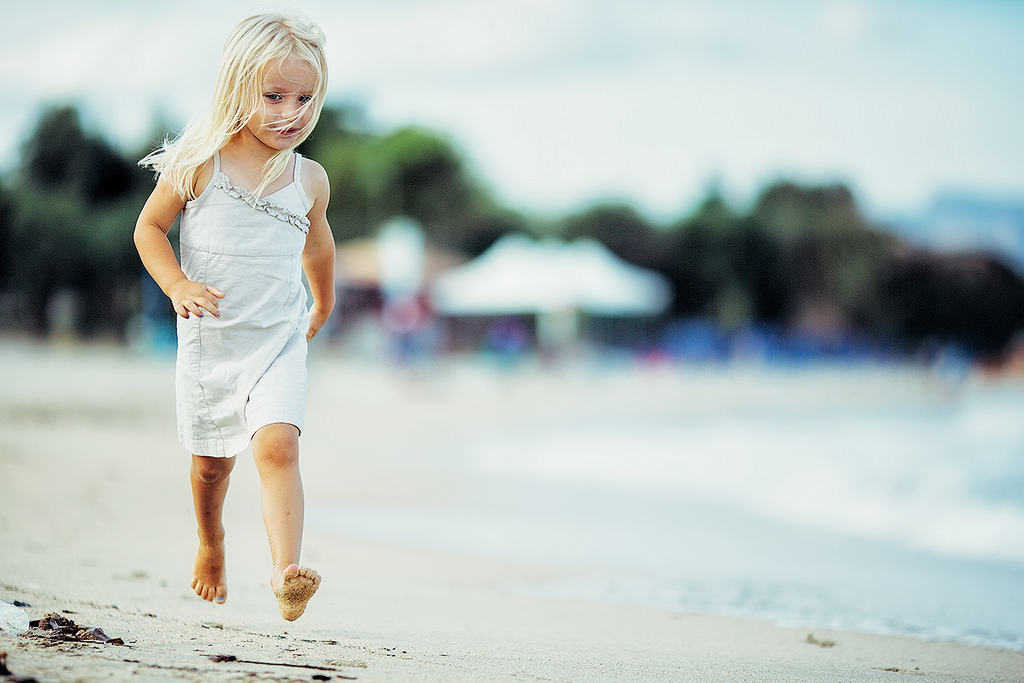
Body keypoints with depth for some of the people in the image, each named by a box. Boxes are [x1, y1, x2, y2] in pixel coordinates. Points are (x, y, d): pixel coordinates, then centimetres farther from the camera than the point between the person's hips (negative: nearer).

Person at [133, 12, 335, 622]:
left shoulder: (310, 179, 0)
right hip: (210, 339, 0)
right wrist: (178, 285, -17)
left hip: (280, 343, 0)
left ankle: (286, 569, -31)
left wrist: (324, 304, 35)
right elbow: (150, 228, 0)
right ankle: (210, 545, 45)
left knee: (277, 445, -23)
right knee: (212, 462, 16)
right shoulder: (201, 165, -8)